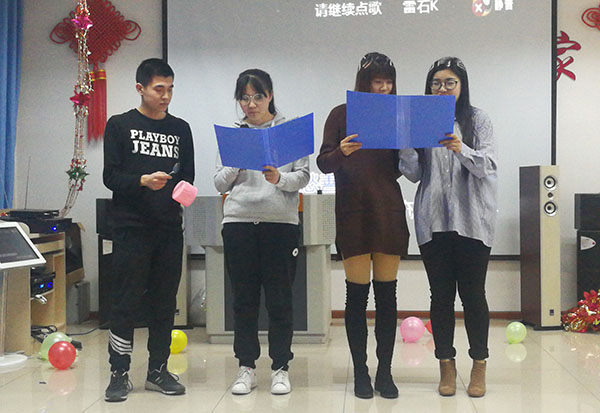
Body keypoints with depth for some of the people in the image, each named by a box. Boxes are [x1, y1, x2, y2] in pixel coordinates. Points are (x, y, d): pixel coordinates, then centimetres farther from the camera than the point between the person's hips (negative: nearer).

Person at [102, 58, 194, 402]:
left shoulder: (180, 129, 14)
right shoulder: (120, 125, 5)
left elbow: (188, 176, 15)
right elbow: (110, 176, -2)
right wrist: (143, 181, -19)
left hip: (170, 227, 4)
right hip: (131, 227, -3)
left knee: (165, 302, 7)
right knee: (126, 301, -3)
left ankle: (158, 370, 17)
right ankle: (120, 373, 6)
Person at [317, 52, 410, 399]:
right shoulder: (341, 115, 3)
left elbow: (401, 169, 11)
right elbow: (323, 163, -1)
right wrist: (341, 151, -21)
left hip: (389, 211, 2)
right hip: (353, 213, -2)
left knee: (387, 292, 4)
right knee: (357, 292, 1)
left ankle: (385, 371, 13)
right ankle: (361, 371, 11)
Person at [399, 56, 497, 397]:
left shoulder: (478, 119, 5)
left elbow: (488, 166, -6)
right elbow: (414, 174, 5)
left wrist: (462, 150, -24)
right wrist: (405, 145, -12)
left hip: (472, 219, -2)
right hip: (433, 219, 2)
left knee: (473, 293, 1)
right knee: (441, 294, 5)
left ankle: (479, 367, 13)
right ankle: (446, 366, 16)